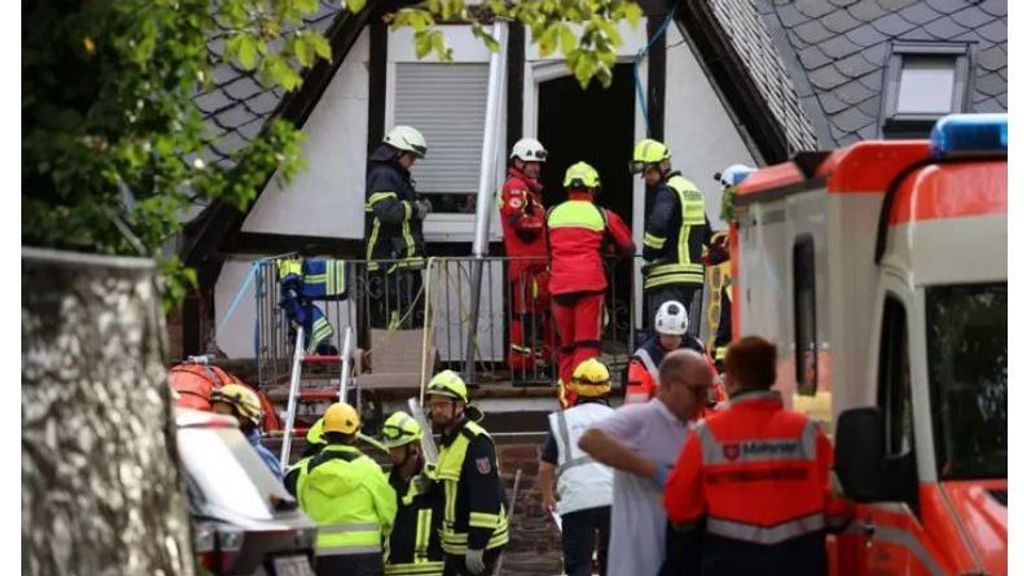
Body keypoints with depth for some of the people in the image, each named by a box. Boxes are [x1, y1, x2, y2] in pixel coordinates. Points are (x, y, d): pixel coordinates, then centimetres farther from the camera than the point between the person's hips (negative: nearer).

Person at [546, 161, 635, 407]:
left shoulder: (553, 214, 11)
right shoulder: (602, 216, 3)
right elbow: (628, 248, 12)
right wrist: (608, 249, 32)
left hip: (560, 283, 3)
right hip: (590, 283, -3)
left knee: (566, 342, 13)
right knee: (587, 342, -3)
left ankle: (565, 394, 15)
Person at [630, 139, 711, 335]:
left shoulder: (666, 191, -11)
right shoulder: (692, 189, 20)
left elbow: (657, 225, -29)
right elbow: (706, 232, 26)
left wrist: (649, 253, -15)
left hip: (668, 276, -9)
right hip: (693, 275, 9)